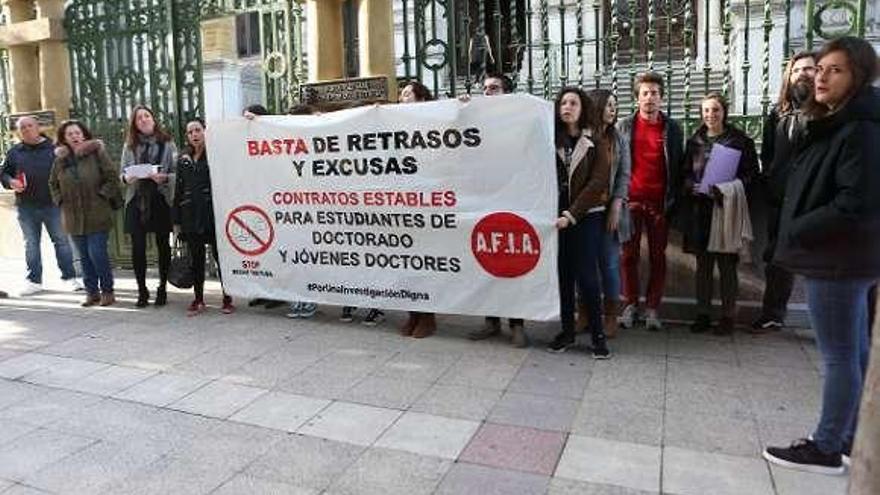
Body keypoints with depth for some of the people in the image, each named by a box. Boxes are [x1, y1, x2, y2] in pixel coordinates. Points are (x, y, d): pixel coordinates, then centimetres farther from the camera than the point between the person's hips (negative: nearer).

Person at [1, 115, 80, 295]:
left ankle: (70, 277, 9)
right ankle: (34, 281, 18)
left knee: (61, 240, 1)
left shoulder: (53, 148, 2)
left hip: (52, 204, -2)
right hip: (26, 207, 3)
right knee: (31, 244, 9)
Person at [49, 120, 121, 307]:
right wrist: (61, 200, 9)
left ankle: (107, 291, 7)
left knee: (97, 254, -8)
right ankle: (92, 292, 19)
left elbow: (112, 177, -6)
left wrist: (101, 195, -10)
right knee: (84, 257, 9)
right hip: (74, 217, 5)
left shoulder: (97, 153, -3)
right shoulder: (61, 159, 10)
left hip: (97, 215, -5)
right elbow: (53, 183, 21)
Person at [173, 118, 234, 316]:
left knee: (220, 256, 1)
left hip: (213, 213, -4)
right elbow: (178, 189, 14)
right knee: (196, 259, 10)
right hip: (190, 216, 5)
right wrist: (176, 219, 12)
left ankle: (227, 299, 11)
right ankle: (198, 300, 20)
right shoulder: (183, 158, 13)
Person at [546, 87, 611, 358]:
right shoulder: (552, 140, 7)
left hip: (587, 217, -2)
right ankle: (567, 331, 19)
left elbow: (597, 183, -9)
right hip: (558, 217, 3)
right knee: (563, 275, 7)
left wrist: (571, 215, -15)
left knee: (586, 276, -3)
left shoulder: (595, 143, -1)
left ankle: (598, 335, 9)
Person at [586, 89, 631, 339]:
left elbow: (624, 176, 3)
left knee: (609, 262, 3)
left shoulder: (619, 140, 7)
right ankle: (584, 313, 18)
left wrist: (616, 207, -8)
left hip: (610, 209, 1)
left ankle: (610, 316, 14)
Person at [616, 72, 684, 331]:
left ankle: (652, 308, 13)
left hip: (659, 202, 0)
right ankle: (630, 304, 14)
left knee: (658, 256, 4)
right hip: (630, 200, 0)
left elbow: (678, 166, 8)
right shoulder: (624, 126, 6)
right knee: (629, 255, 3)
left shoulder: (672, 128, 7)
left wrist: (674, 200, 1)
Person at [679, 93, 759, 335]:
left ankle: (728, 316, 13)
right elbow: (685, 173, 13)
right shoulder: (694, 141, 10)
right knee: (703, 264, 9)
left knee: (727, 264, 2)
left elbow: (751, 173, -2)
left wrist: (729, 188, -18)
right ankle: (703, 314, 18)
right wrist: (691, 185, -8)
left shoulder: (740, 140, -1)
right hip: (699, 209, 3)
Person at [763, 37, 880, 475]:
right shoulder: (836, 124, 15)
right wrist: (797, 230, 9)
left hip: (838, 260, -10)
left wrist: (797, 232, -15)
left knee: (839, 356, -1)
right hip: (843, 258, 10)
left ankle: (826, 449, 11)